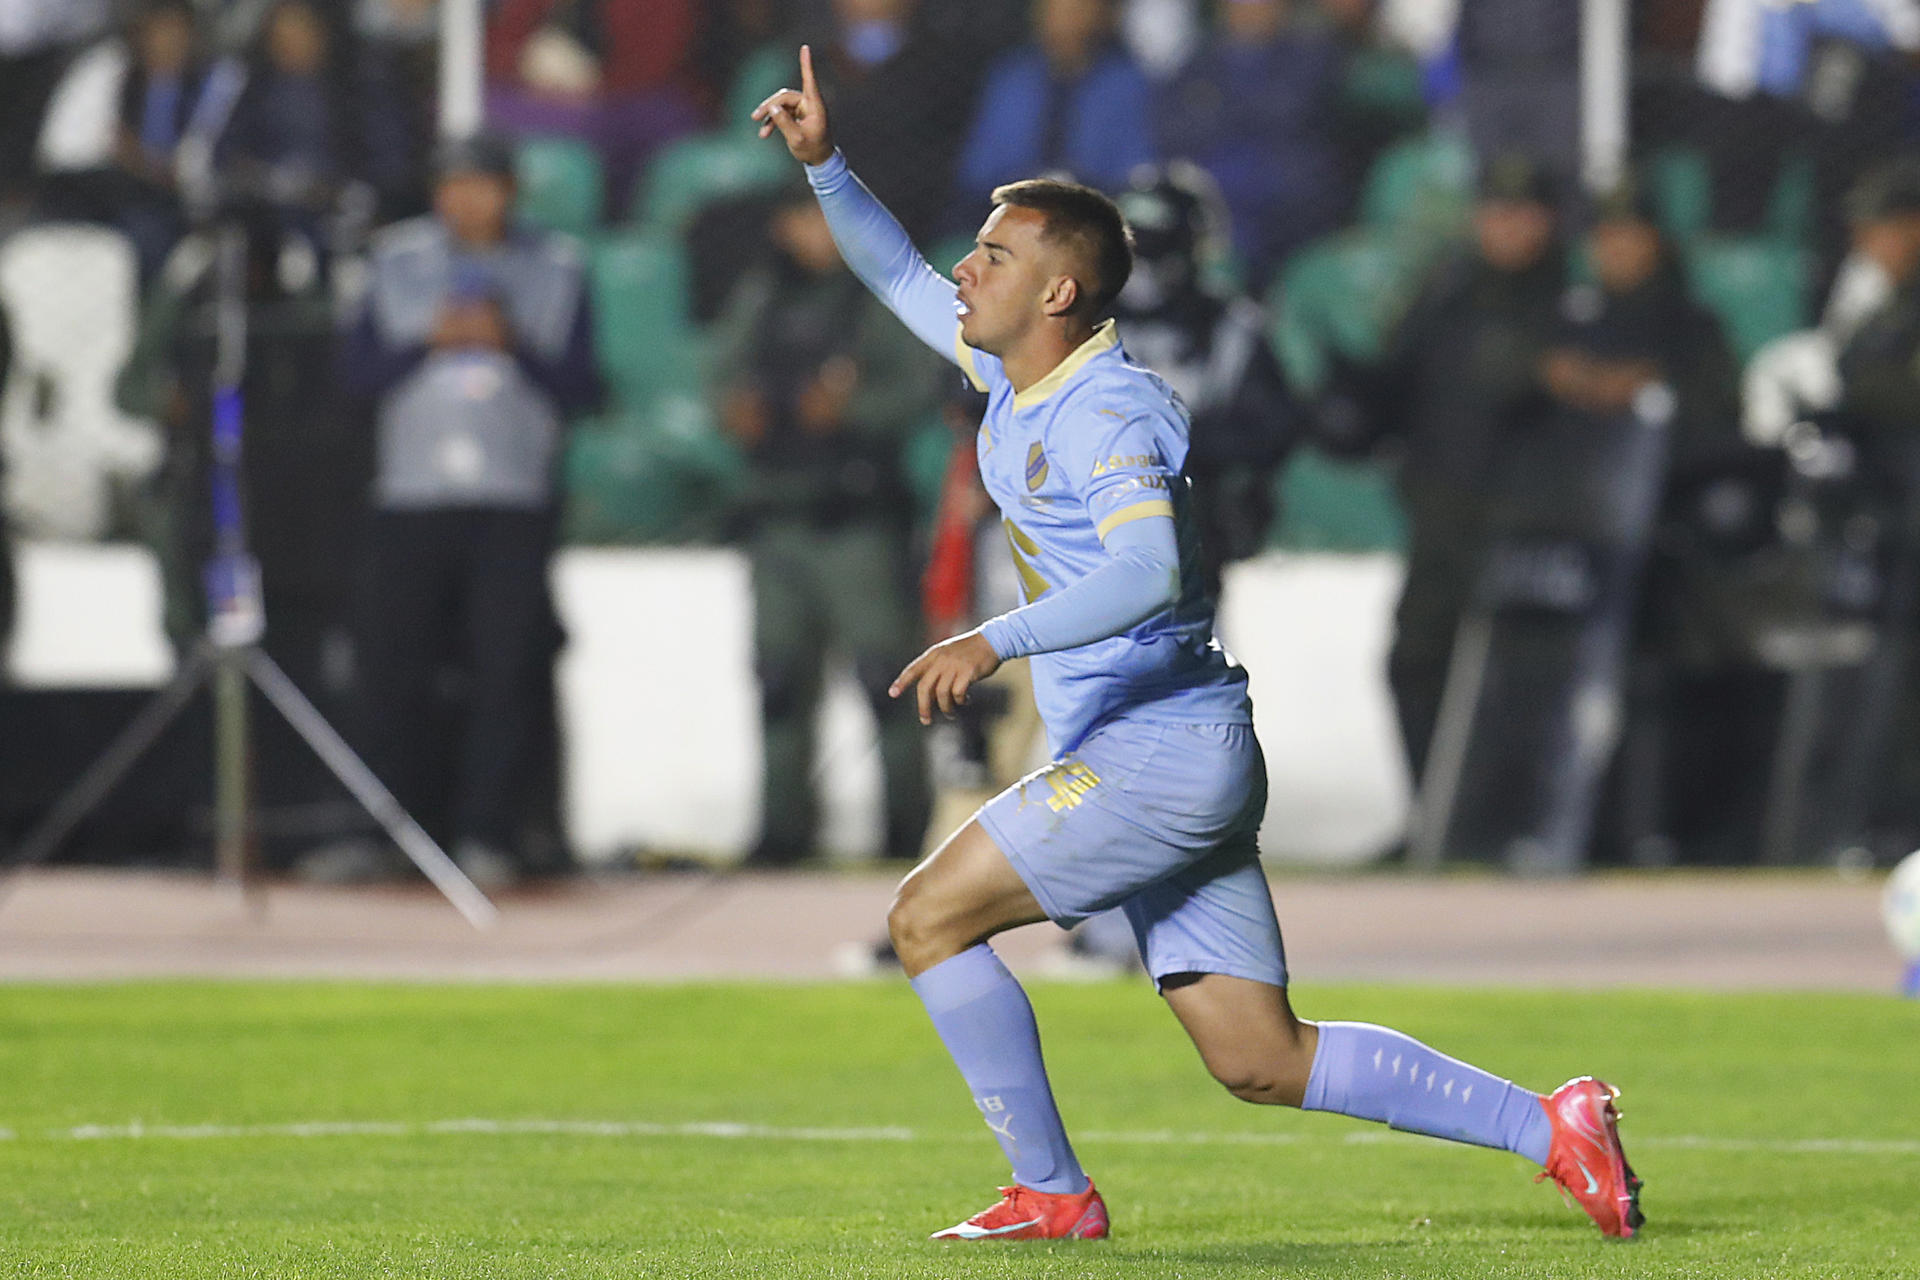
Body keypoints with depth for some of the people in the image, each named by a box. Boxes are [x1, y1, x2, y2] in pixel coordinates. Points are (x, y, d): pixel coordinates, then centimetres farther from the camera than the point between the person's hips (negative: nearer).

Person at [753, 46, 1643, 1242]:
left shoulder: (1106, 413, -16)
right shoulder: (1015, 376, 12)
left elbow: (1150, 573, -32)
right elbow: (900, 277, 26)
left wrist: (997, 640, -41)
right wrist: (825, 164, 13)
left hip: (1160, 750, -9)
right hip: (1148, 761, 9)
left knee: (929, 917, -7)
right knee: (1262, 1061, 5)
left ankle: (1052, 1192, -1)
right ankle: (1550, 1127, 5)